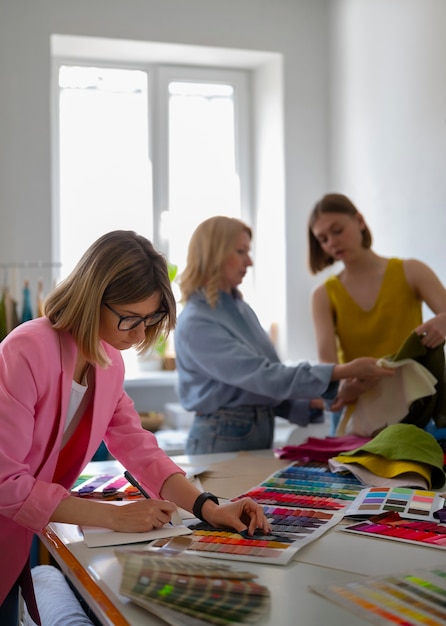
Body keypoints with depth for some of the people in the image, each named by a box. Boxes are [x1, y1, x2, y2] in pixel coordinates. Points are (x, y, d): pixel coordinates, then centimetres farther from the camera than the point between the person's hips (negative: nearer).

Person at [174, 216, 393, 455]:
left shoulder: (241, 308, 9)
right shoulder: (195, 324, -17)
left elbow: (264, 381, 11)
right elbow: (262, 377, -25)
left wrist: (322, 401, -1)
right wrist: (342, 371, -28)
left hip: (262, 432, 7)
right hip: (222, 438, -7)